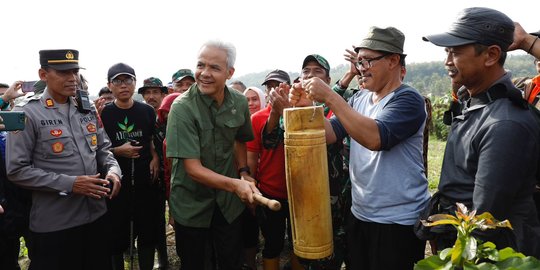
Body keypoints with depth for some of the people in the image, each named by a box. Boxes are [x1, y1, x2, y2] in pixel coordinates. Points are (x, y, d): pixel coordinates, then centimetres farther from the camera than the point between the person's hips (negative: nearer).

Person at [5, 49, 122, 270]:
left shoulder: (87, 109, 8)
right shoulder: (26, 113, -10)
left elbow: (103, 149, 15)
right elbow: (17, 170, -13)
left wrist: (113, 169, -7)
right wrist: (69, 184, -20)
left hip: (96, 214, 6)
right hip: (54, 224, -5)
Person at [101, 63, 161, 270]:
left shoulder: (147, 111, 4)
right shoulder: (103, 114, -2)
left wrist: (155, 158, -1)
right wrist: (117, 151, -14)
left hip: (145, 181, 2)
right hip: (116, 182, -2)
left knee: (148, 232, 10)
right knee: (117, 235, 7)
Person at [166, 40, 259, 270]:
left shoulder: (239, 102, -6)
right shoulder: (183, 107, -20)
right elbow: (193, 168, -23)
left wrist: (244, 172, -2)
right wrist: (235, 184, -35)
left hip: (229, 201, 4)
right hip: (191, 204, -3)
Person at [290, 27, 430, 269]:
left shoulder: (407, 100, -14)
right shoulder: (359, 99, 7)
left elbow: (375, 137, -30)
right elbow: (330, 134, 2)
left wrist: (329, 97, -29)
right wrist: (306, 107, -13)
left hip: (398, 222, -6)